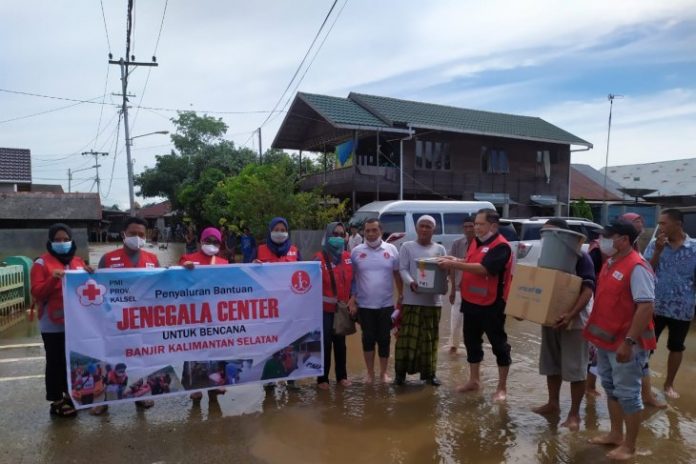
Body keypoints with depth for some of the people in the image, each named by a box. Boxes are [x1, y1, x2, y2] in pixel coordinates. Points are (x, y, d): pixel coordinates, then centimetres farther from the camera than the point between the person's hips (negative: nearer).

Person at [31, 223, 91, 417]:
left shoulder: (78, 262, 10)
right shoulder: (41, 263, -4)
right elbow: (36, 293, -10)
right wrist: (53, 279, -25)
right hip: (53, 324, -5)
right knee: (55, 362, 0)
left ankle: (70, 394, 26)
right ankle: (56, 402, 10)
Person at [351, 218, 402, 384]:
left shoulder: (391, 249, 0)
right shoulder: (356, 251, -1)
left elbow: (397, 274, 7)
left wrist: (401, 295, 6)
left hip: (386, 304, 0)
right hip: (364, 305, 0)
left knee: (384, 339, 8)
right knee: (368, 339, 7)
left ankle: (383, 372, 24)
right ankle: (370, 373, 22)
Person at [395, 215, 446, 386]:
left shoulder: (440, 249, 11)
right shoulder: (407, 247, 4)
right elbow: (403, 269, -4)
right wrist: (411, 283, -23)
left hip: (433, 300, 3)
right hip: (412, 299, -2)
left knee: (430, 337, 9)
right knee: (407, 336, -1)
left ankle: (429, 372, 20)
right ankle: (401, 371, 10)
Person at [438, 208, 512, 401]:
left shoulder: (501, 246, -17)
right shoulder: (476, 242, 10)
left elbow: (483, 269, -28)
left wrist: (455, 265, -26)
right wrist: (456, 261, 3)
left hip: (491, 304, -9)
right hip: (471, 301, 9)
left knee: (498, 344, 6)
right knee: (471, 341, 17)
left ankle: (502, 387, 18)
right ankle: (474, 380, 32)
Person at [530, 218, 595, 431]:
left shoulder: (580, 257, -14)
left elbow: (588, 289, -22)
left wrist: (571, 314, -35)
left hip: (574, 320, -7)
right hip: (550, 318, 7)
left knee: (575, 369, 1)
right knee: (551, 364, 16)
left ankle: (574, 414, 12)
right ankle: (553, 403, 32)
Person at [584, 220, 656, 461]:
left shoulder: (637, 267, -20)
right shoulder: (610, 263, 8)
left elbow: (646, 307, -24)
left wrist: (629, 341, -26)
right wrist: (596, 333, 17)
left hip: (625, 342, -9)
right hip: (607, 338, 9)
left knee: (627, 393, 4)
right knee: (611, 388, 19)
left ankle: (629, 446, 19)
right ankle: (615, 434, 34)